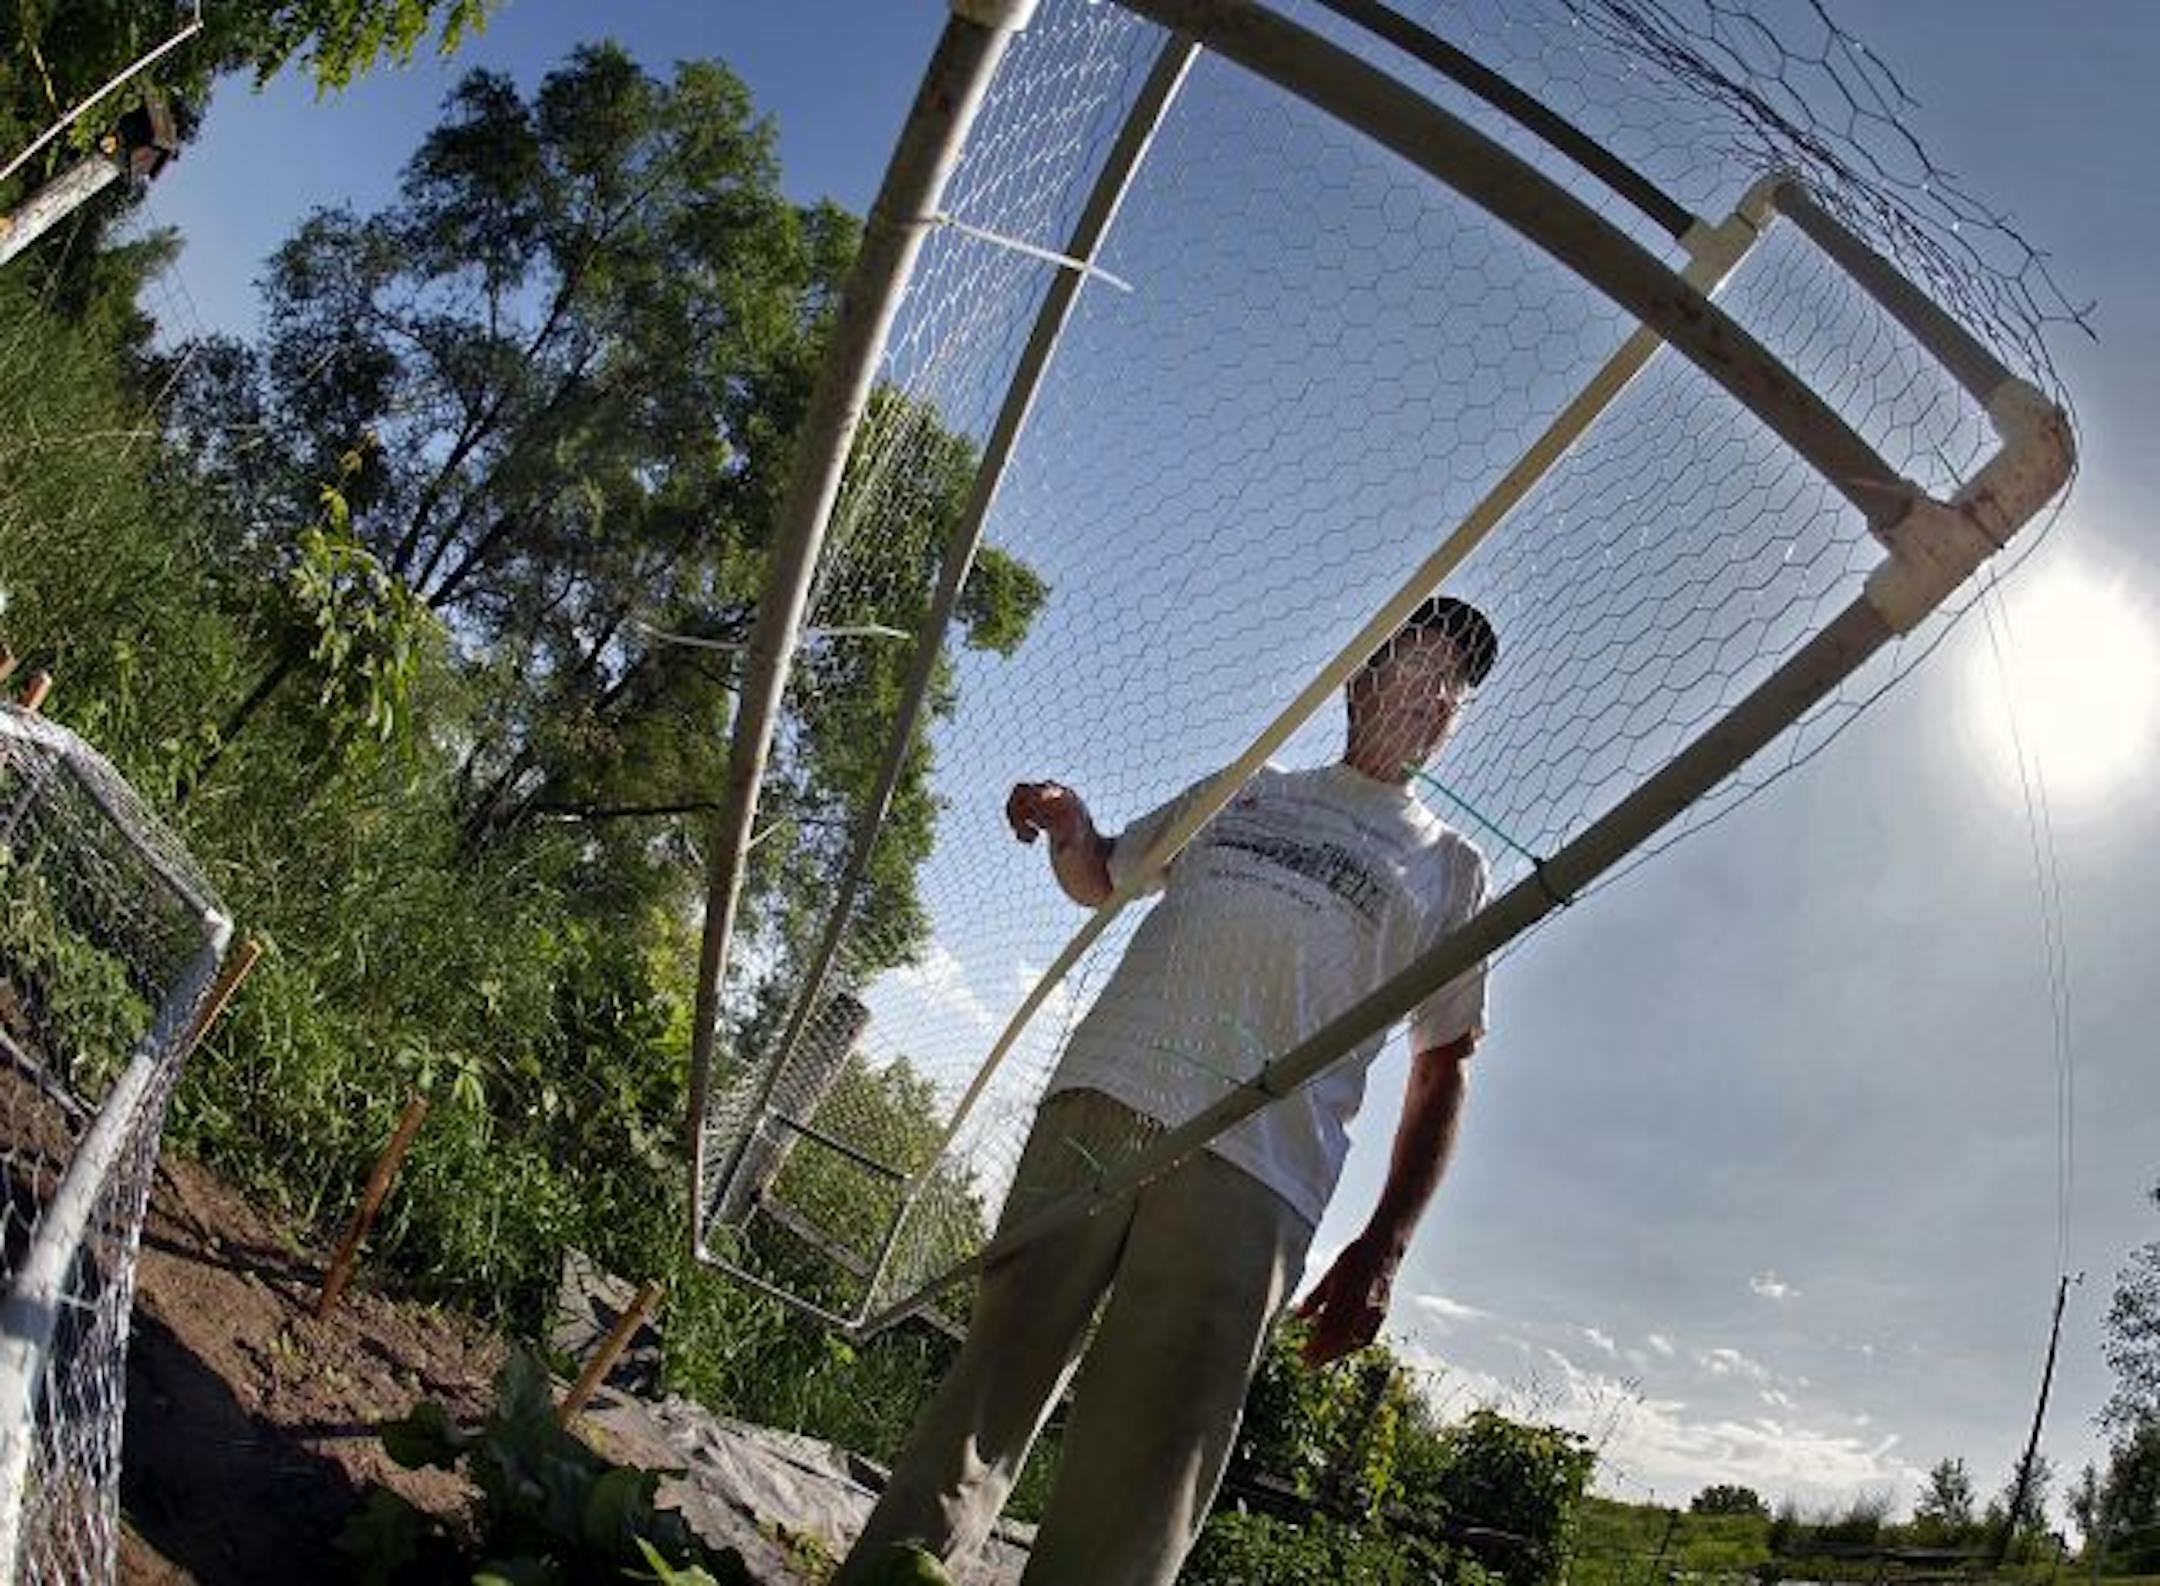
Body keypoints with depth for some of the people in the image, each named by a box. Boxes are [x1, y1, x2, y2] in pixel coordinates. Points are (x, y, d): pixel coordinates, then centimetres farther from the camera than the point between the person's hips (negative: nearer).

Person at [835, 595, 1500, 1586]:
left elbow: (1442, 1071, 11)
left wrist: (1381, 1248, 0)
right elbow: (1098, 879, 33)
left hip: (1256, 1179, -2)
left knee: (1137, 1481, -11)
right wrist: (1068, 830, 7)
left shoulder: (1451, 868, 17)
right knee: (998, 1370, -2)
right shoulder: (1239, 791, 24)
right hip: (1101, 1099, 3)